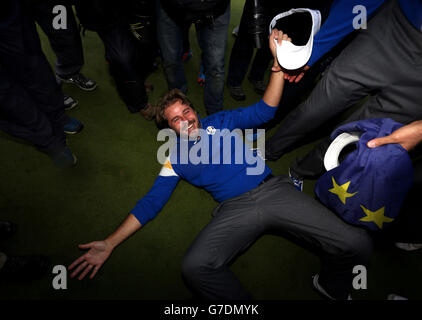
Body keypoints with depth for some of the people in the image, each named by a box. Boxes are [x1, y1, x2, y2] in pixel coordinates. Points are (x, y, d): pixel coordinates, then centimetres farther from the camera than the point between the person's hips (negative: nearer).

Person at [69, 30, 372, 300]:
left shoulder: (221, 121, 16)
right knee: (193, 268, -30)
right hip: (236, 209, -1)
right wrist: (110, 243, 3)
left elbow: (264, 110, 10)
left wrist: (278, 62, -4)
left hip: (273, 189, 2)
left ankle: (332, 285, 23)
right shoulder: (175, 157, 13)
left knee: (357, 244, -11)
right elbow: (151, 202, 10)